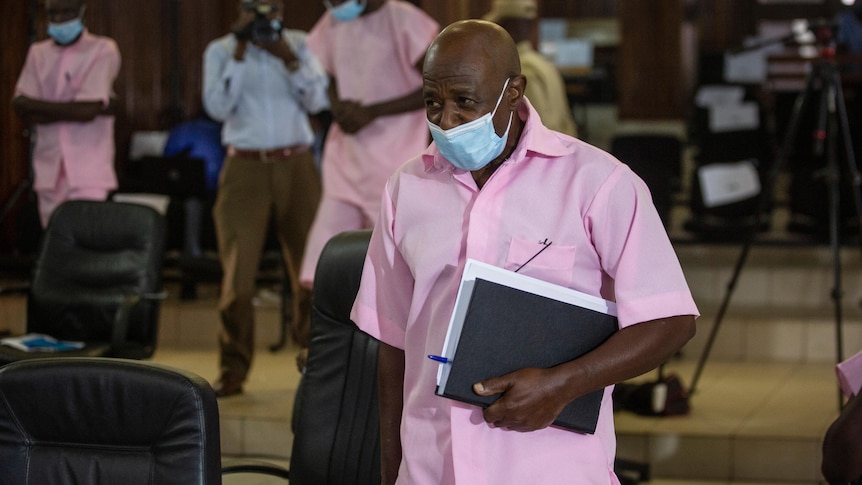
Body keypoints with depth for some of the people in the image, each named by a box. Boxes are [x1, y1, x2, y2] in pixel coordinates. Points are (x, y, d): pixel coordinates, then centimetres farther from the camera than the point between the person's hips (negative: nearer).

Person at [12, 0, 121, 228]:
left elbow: (87, 109, -14)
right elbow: (21, 108, -1)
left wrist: (37, 106, -4)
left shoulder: (103, 50, -3)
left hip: (88, 171, -4)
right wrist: (71, 108, -10)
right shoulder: (38, 53, 12)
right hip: (49, 169, 5)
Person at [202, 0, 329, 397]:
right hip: (245, 168, -1)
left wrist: (287, 58, -11)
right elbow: (217, 107, -7)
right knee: (238, 272, -7)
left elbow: (317, 101, 0)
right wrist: (240, 52, -10)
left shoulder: (299, 45, 10)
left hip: (296, 166, 1)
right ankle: (233, 369, 1)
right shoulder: (220, 50, 7)